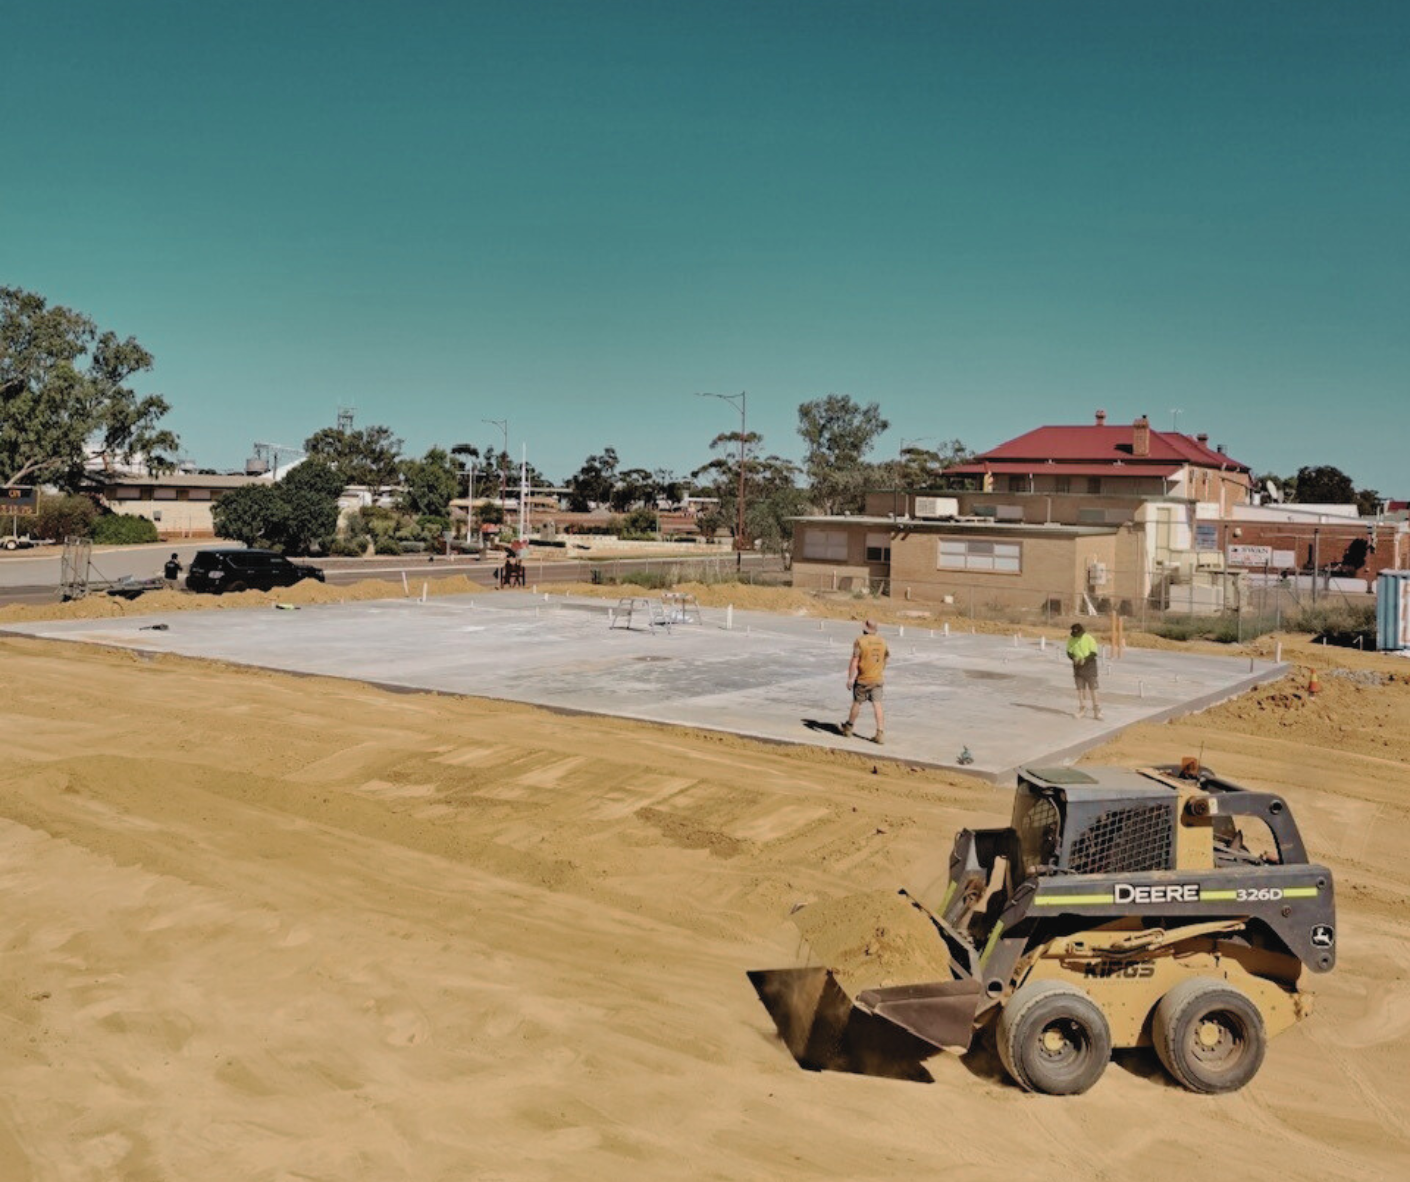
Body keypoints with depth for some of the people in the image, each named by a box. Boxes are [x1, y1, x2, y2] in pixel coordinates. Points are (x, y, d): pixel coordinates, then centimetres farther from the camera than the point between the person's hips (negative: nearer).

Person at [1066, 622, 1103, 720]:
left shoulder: (1089, 638, -12)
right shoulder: (1071, 639, -1)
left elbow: (1093, 653, -12)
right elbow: (1069, 652, 4)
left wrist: (1085, 660, -27)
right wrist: (1074, 658, -17)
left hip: (1089, 665, -3)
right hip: (1078, 665, 3)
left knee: (1092, 688, -4)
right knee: (1080, 688, 7)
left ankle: (1096, 710, 0)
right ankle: (1082, 708, 17)